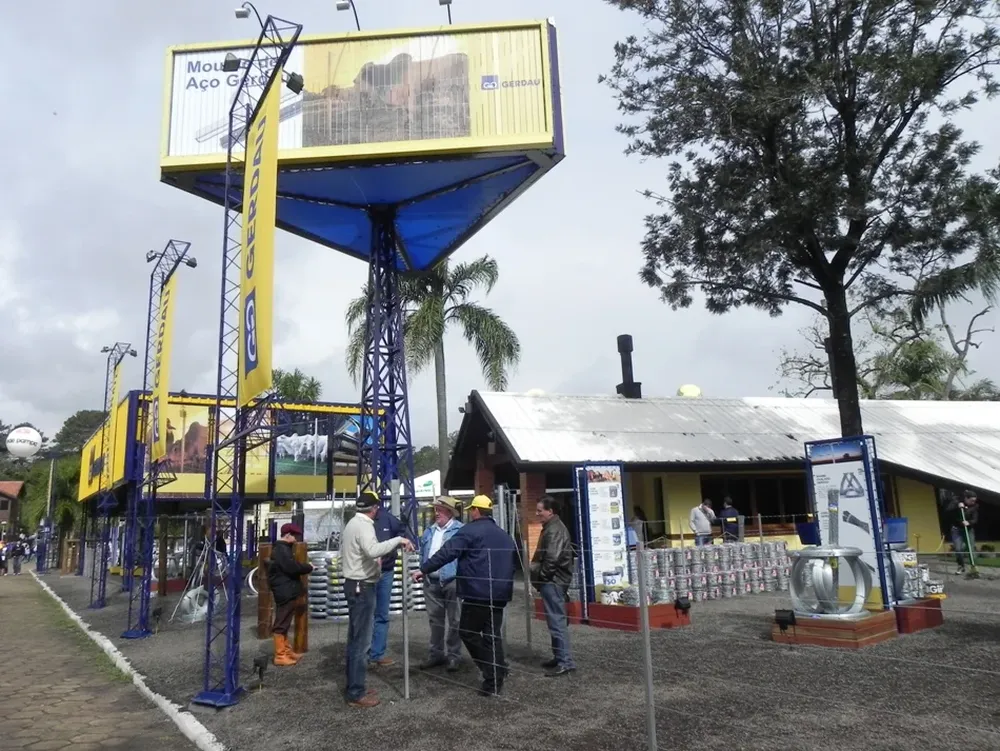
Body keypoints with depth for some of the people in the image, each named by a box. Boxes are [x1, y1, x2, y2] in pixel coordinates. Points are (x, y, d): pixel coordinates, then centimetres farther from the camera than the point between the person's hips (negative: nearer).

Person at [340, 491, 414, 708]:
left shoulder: (353, 523, 13)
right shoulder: (364, 526, -19)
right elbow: (372, 550, -38)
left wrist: (373, 561, 22)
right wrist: (398, 540, -33)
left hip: (354, 584, 11)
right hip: (362, 587, -11)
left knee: (355, 638, 16)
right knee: (362, 640, -5)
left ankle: (353, 687, 25)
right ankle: (356, 693, 0)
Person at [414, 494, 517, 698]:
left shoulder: (470, 531, -6)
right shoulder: (504, 536, 18)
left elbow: (447, 553, -13)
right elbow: (513, 561, 25)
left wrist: (424, 569, -9)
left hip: (478, 593, -7)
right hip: (500, 594, 7)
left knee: (469, 631, 6)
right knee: (493, 634, 11)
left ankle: (492, 671, 3)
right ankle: (496, 677, 9)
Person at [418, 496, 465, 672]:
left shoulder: (461, 530, -8)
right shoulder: (429, 531, 12)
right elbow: (423, 554, 19)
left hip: (452, 581, -6)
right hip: (431, 582, 6)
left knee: (454, 621, 5)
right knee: (435, 620, 14)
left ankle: (454, 656, 14)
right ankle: (435, 654, 25)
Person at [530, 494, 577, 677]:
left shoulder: (555, 530, -17)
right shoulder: (550, 528, 16)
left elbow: (552, 559, -25)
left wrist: (541, 577, -15)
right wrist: (538, 575, 14)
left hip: (553, 581, -11)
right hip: (551, 581, 11)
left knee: (557, 620, -8)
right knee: (555, 620, 16)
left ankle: (565, 662, -5)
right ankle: (559, 657, 25)